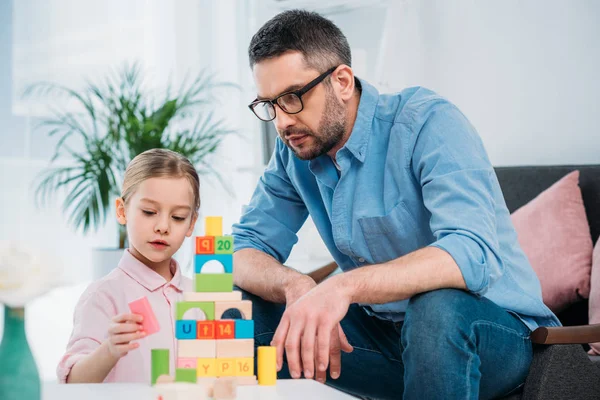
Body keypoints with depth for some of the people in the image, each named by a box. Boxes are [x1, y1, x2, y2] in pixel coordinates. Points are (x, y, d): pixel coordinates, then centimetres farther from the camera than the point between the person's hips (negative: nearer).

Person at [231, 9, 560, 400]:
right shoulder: (295, 152, 1)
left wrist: (345, 286, -47)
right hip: (384, 330, 5)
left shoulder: (428, 122, -20)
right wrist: (294, 284, -24)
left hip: (493, 328, -5)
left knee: (437, 306, -39)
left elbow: (473, 254, -34)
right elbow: (246, 251, 1)